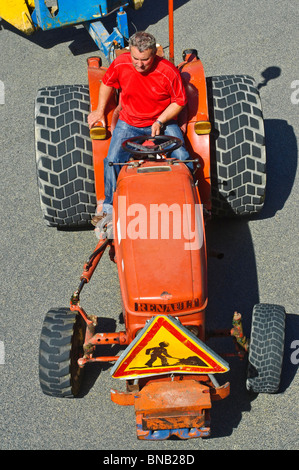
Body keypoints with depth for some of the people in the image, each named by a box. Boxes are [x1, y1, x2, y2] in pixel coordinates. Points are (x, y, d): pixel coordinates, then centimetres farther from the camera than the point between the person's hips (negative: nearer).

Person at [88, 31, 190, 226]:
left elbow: (180, 101, -6)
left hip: (163, 122, -1)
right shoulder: (120, 64, -11)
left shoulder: (168, 71, -18)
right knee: (113, 160, -18)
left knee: (181, 157, -21)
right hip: (129, 123, 2)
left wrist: (160, 121, -16)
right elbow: (107, 83, 10)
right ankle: (109, 208, -2)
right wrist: (100, 110, 9)